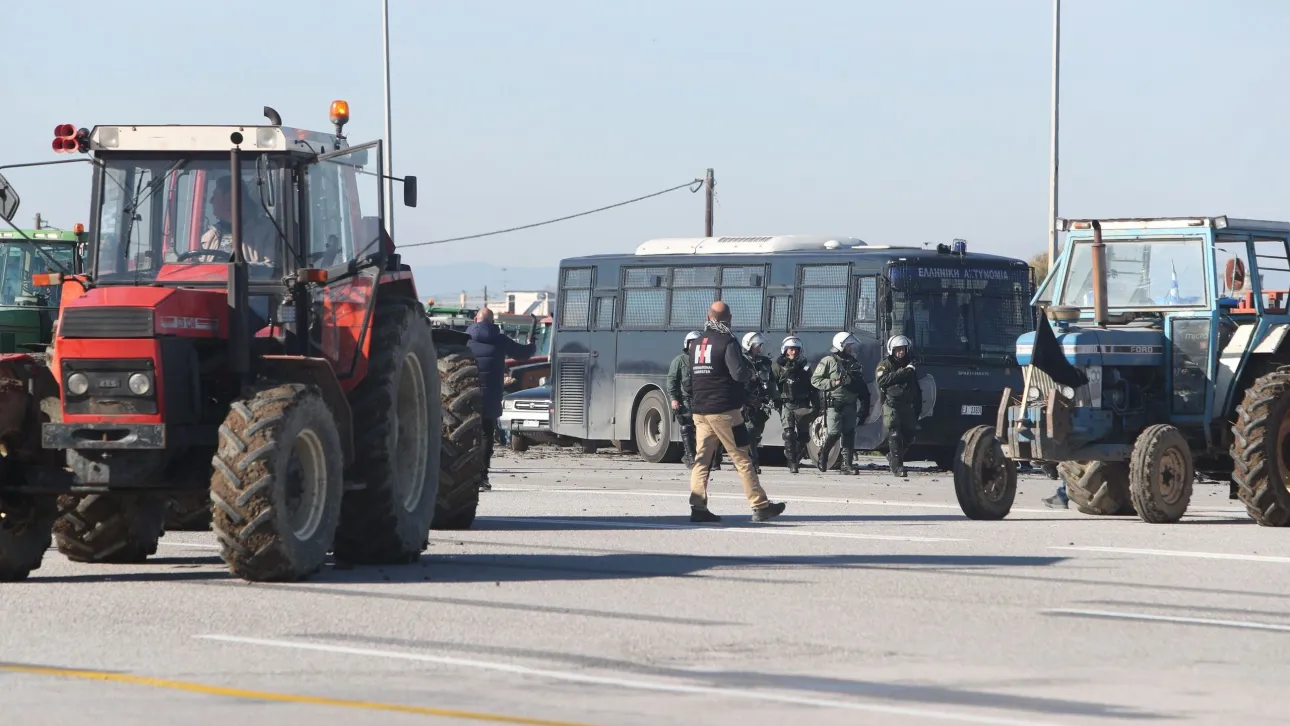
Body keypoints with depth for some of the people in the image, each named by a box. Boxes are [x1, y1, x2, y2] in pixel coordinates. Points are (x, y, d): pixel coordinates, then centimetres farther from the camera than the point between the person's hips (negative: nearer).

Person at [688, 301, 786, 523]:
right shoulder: (727, 341, -10)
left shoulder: (697, 343, 13)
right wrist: (749, 370, 1)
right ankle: (760, 506, 0)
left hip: (700, 411, 6)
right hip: (724, 410, -6)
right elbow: (739, 373, -18)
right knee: (742, 458, -2)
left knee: (702, 459, 5)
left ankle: (698, 507, -2)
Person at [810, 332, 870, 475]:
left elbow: (861, 386, 20)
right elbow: (815, 380, -4)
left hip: (850, 404, 5)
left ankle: (847, 464, 1)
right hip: (834, 403, -5)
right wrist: (833, 383, -16)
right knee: (834, 433, -10)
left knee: (849, 433, 0)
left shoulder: (854, 363, 17)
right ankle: (822, 457, 13)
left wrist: (865, 404, 12)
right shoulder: (828, 361, -2)